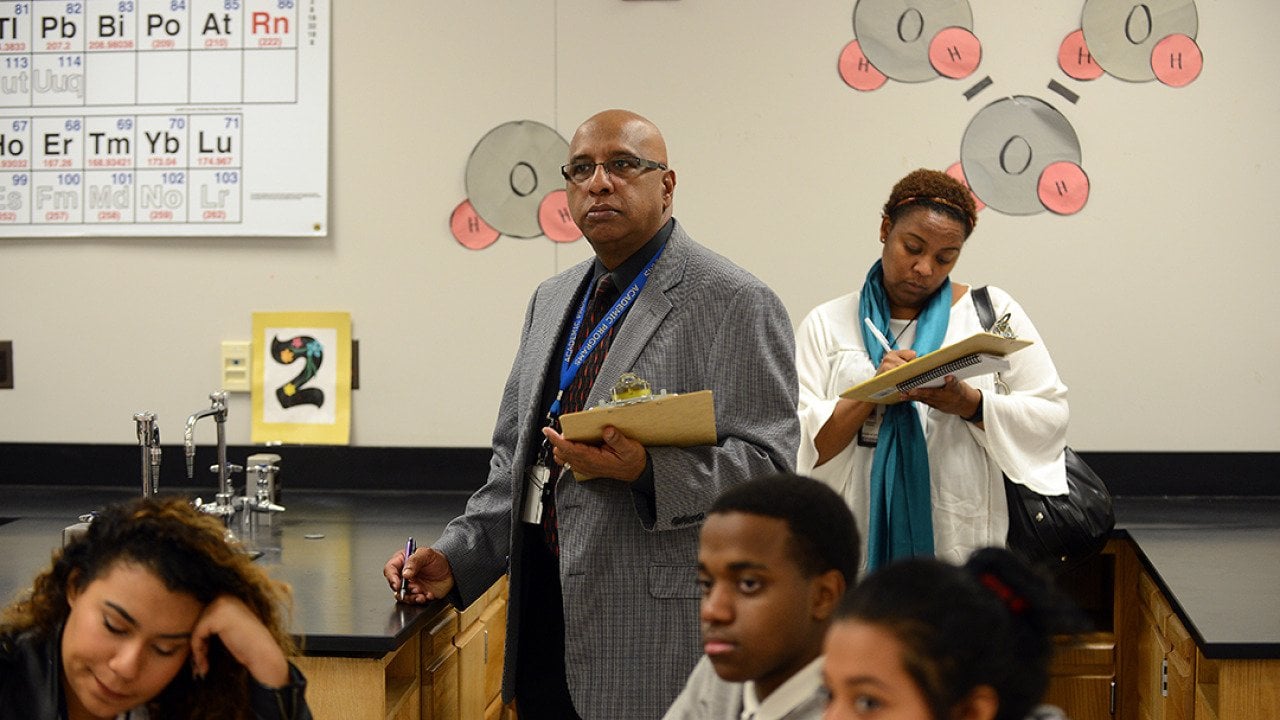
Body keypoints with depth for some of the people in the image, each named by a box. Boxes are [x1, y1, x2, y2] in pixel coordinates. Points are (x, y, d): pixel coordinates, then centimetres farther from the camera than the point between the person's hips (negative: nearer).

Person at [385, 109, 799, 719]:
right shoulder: (551, 301, 17)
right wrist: (457, 559, 10)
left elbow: (768, 466, -13)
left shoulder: (736, 305, -7)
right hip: (545, 611, 7)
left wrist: (647, 472, -26)